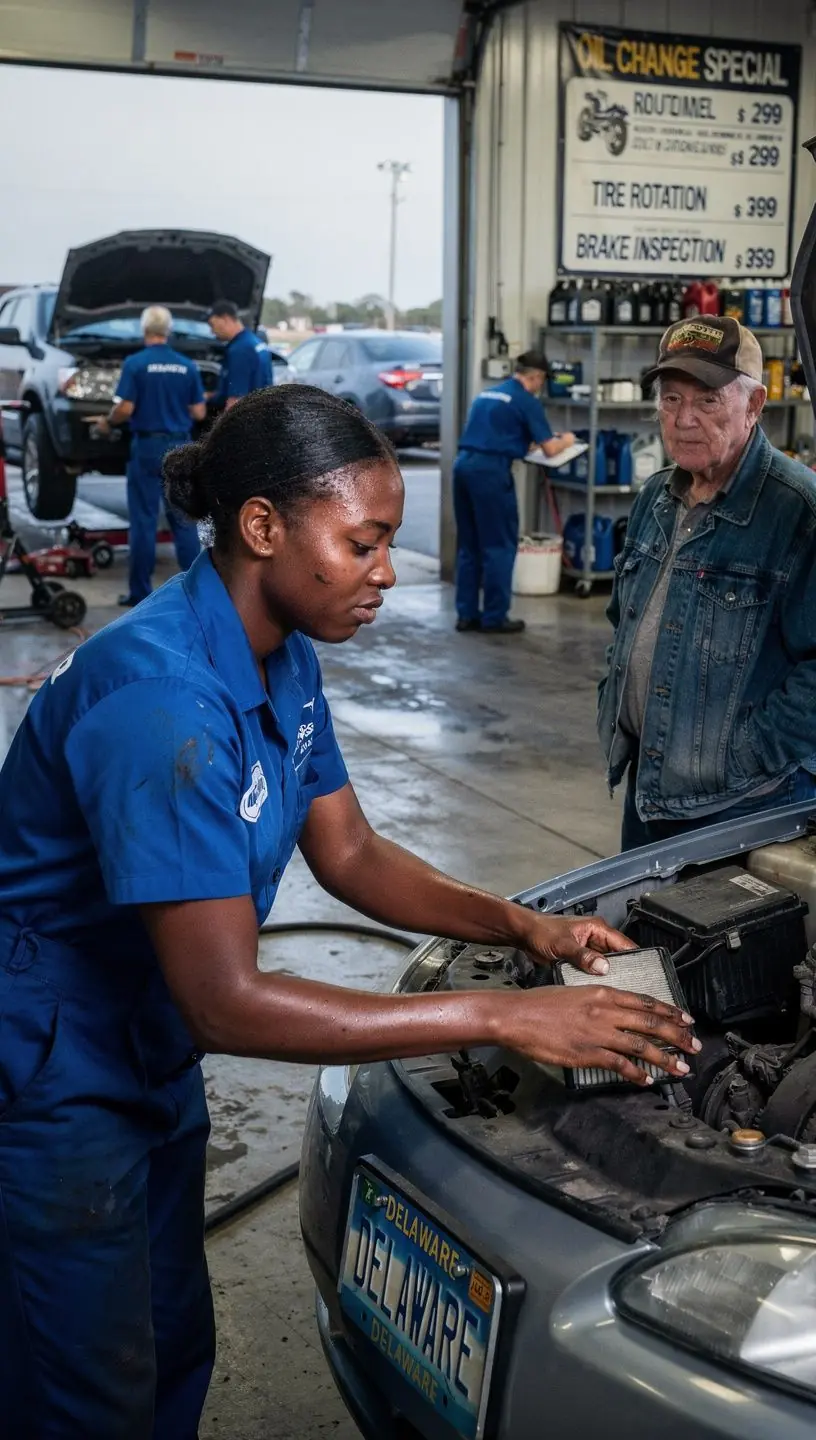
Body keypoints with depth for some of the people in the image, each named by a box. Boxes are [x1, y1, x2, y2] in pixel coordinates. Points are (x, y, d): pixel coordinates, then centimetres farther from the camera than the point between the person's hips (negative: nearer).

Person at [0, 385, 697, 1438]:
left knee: (175, 1348, 22)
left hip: (150, 1056, 9)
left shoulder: (282, 659, -2)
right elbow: (228, 1004, -34)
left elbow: (350, 856, 8)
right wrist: (504, 1019, -32)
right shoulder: (164, 699, -33)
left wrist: (524, 928, -8)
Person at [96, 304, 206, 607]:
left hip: (147, 447, -3)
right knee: (184, 520, 8)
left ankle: (140, 591, 4)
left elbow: (125, 409, -12)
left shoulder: (135, 364, -8)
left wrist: (107, 423, 7)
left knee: (144, 521, 1)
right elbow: (199, 413, 4)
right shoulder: (187, 366, 3)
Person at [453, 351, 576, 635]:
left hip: (464, 465, 8)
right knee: (499, 545, 1)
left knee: (469, 544, 13)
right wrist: (565, 440, 20)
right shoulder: (527, 401, -1)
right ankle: (494, 617, 4)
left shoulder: (487, 393, 21)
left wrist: (525, 443, 40)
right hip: (490, 470, -7)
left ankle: (467, 614, 15)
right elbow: (550, 449, -1)